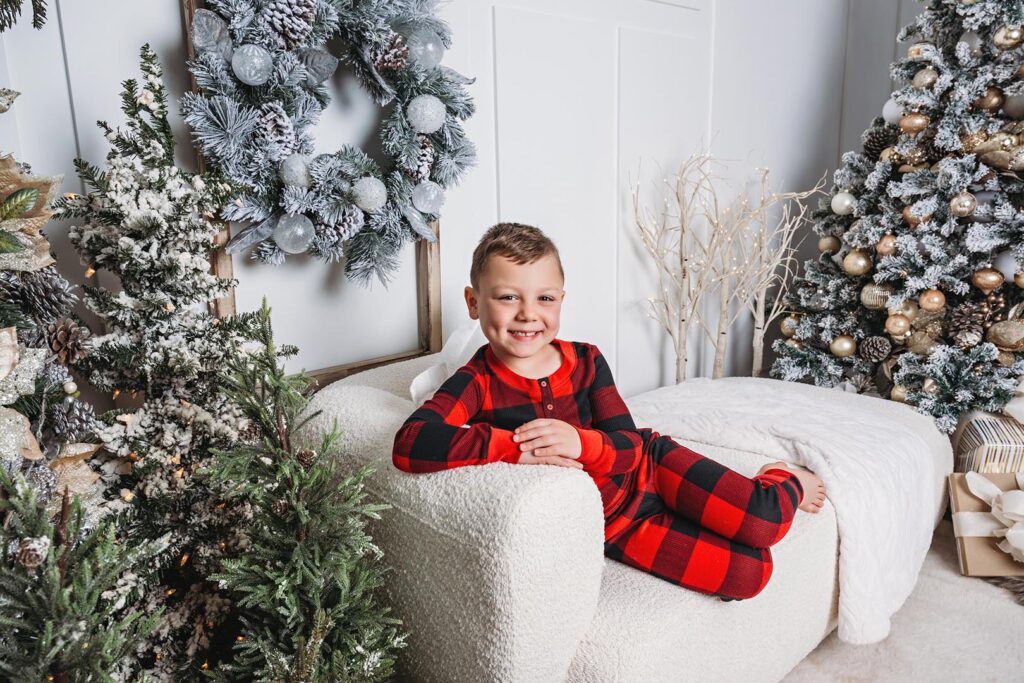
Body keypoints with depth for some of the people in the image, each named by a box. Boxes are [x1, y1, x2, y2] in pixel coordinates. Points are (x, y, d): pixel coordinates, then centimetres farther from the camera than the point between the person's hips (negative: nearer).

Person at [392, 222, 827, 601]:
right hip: (614, 527, -2)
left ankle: (785, 480, 21)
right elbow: (409, 445, -37)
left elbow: (630, 447, -12)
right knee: (749, 574, -11)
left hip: (649, 467, 3)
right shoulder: (478, 384, -20)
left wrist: (581, 442, -35)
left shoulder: (586, 361, -10)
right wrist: (518, 447, -38)